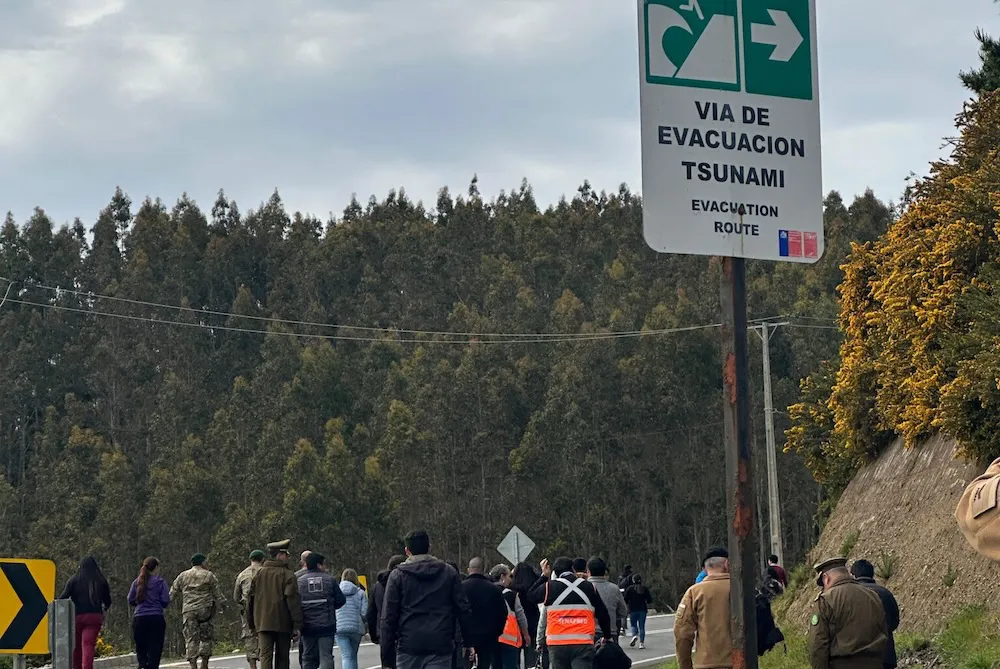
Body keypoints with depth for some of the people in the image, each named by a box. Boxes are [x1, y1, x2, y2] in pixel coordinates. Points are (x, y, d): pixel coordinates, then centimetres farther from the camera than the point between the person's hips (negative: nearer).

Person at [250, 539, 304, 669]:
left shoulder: (259, 574, 8)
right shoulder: (288, 575, -7)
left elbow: (251, 599, 11)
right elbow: (293, 601, -12)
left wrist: (252, 624, 18)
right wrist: (297, 625, -10)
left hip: (263, 623, 3)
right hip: (283, 624, -3)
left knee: (265, 655, -4)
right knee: (282, 658, 9)